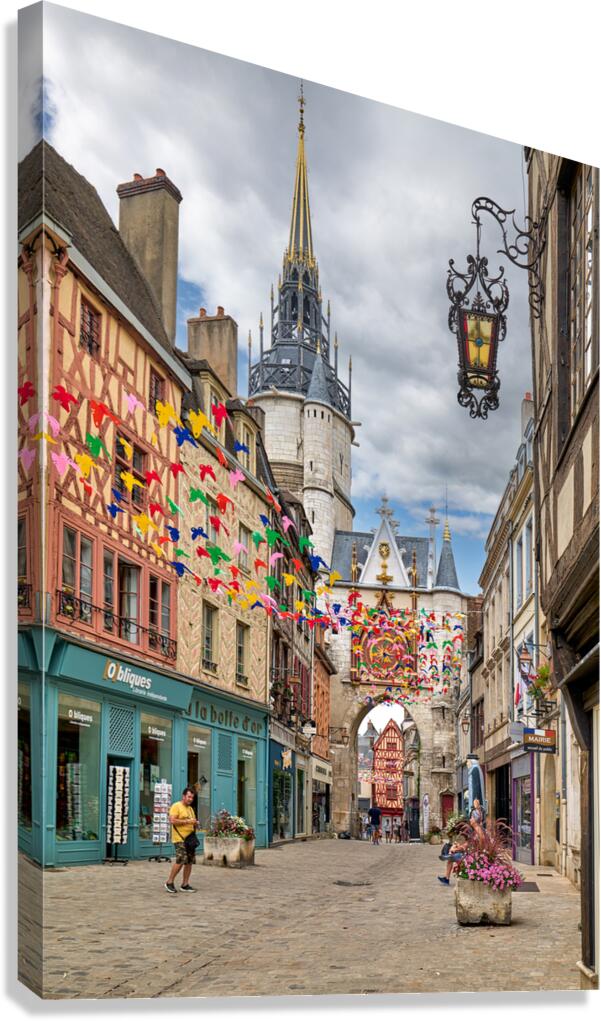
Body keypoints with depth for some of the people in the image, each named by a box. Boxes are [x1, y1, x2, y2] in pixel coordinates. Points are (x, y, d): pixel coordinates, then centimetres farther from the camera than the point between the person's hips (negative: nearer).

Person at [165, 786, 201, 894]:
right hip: (179, 839, -8)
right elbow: (172, 820, -17)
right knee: (181, 861, -15)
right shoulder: (176, 806, -5)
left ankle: (185, 885, 11)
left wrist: (196, 824, 6)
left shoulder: (190, 809, 21)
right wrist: (187, 821, -18)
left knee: (190, 862, 3)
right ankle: (169, 882, -2)